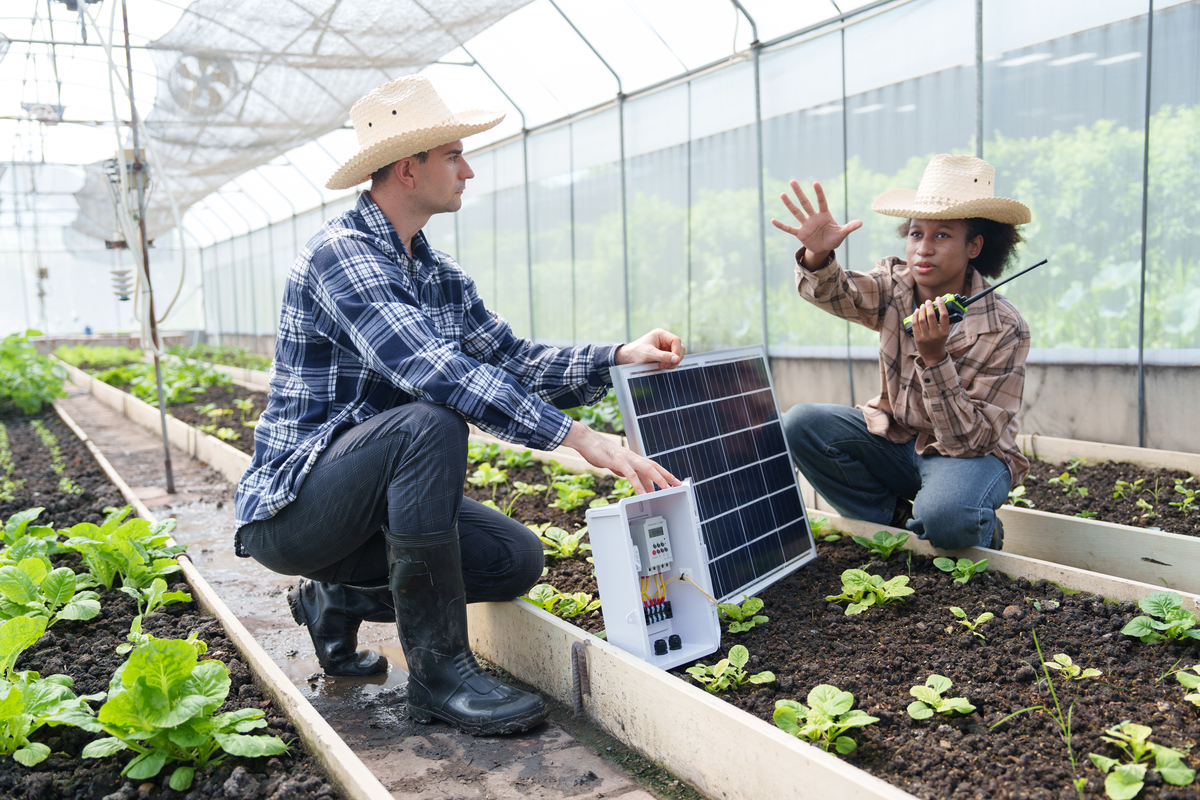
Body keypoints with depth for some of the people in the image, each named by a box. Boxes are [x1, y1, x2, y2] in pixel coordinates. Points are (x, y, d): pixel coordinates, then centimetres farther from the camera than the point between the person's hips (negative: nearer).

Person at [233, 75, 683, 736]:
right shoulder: (339, 252, -19)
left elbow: (511, 360, 8)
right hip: (289, 506, -7)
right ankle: (437, 666, -22)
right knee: (432, 422, -33)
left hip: (371, 500, 8)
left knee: (517, 557, -9)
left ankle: (342, 598, 12)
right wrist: (578, 436, -37)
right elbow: (429, 366, -33)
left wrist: (621, 357, -6)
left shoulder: (441, 277, 9)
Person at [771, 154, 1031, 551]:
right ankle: (893, 524, 1)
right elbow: (833, 293, -28)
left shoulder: (1004, 330, -21)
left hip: (973, 454, -5)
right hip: (896, 439, 5)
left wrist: (934, 356, -37)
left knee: (945, 518, -38)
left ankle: (984, 534, 3)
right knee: (799, 423, -16)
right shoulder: (895, 286, -8)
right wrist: (817, 256, -52)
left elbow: (969, 440, -24)